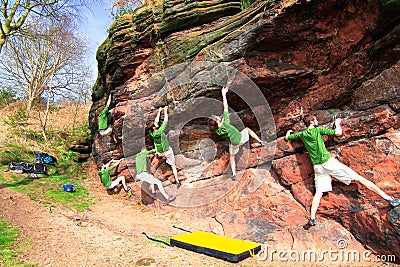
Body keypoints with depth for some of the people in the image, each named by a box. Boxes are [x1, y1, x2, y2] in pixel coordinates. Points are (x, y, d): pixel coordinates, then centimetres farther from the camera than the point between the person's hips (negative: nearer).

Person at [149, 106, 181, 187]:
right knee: (173, 166, 10)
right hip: (167, 151, -4)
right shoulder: (160, 131, -29)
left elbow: (156, 120, -1)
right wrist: (165, 110, -7)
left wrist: (159, 111, 9)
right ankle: (177, 181, 11)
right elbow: (165, 121, -19)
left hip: (160, 152, 4)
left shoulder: (151, 133, -13)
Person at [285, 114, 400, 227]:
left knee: (319, 192, 5)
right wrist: (337, 123, 12)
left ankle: (312, 218, -4)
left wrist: (289, 131, 44)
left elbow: (287, 137, 22)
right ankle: (387, 197, 1)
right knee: (358, 177, -1)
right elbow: (338, 132, -8)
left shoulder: (302, 134, 10)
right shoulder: (318, 130, -3)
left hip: (317, 167, 5)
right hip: (328, 162, -4)